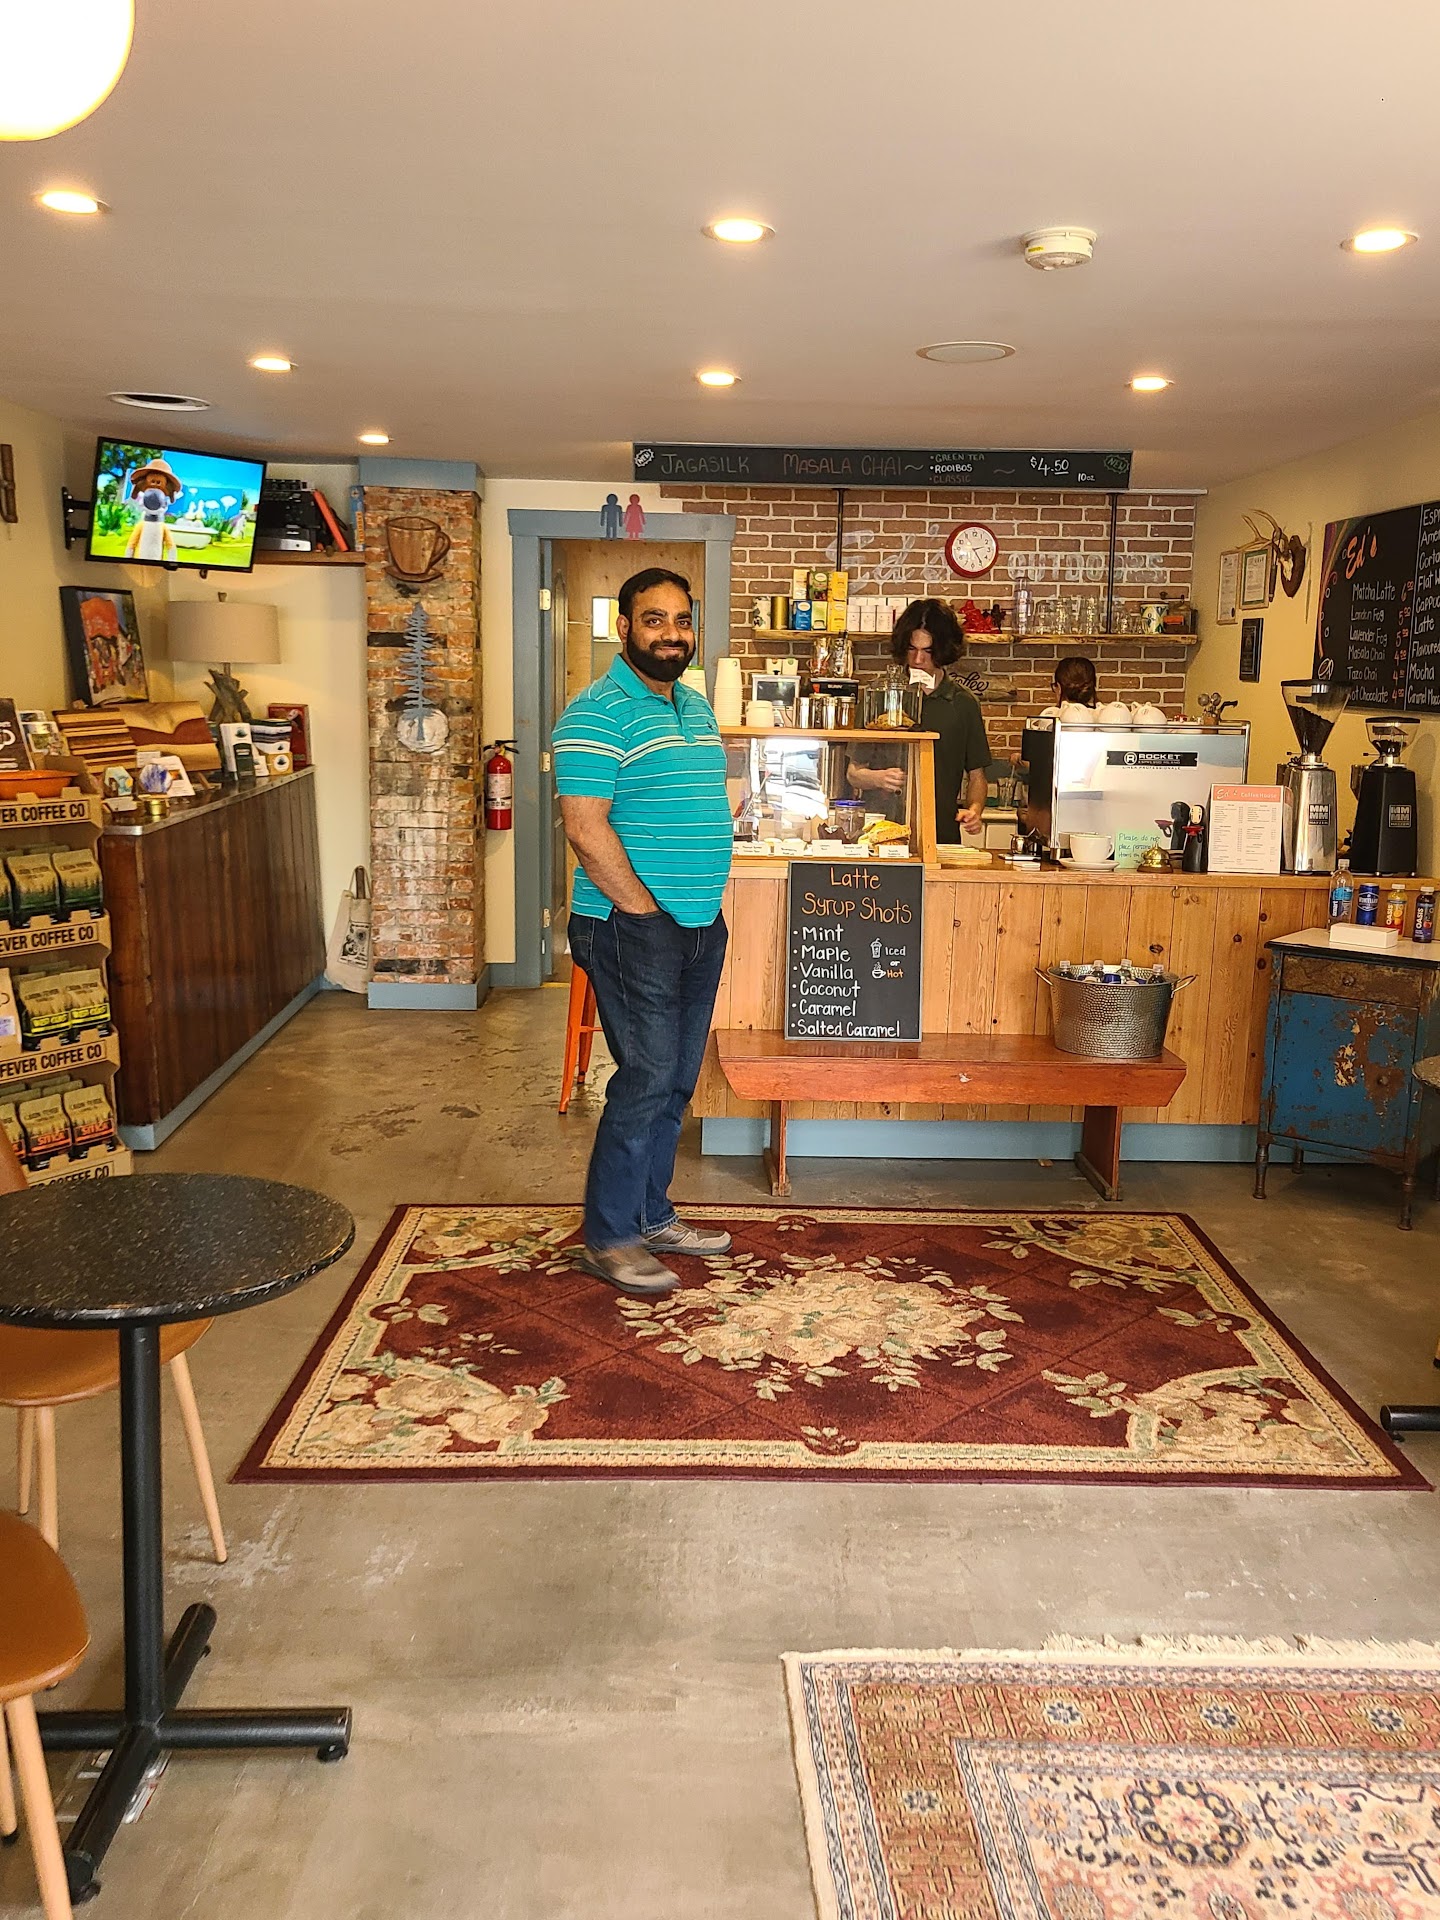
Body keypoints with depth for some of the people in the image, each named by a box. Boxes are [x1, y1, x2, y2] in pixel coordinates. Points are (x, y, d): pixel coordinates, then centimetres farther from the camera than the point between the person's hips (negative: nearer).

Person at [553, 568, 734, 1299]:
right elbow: (586, 827, -18)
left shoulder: (696, 707, 15)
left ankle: (651, 1214, 26)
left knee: (677, 1079, 13)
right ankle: (609, 1239, 7)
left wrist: (706, 905, 13)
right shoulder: (599, 712, -12)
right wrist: (645, 912, -16)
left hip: (700, 925, 8)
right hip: (632, 928, -8)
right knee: (647, 1078, -6)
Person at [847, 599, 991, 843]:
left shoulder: (963, 704, 12)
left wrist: (974, 809, -2)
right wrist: (878, 778, -9)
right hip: (881, 831, 0)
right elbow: (854, 773, 12)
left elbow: (976, 776, 17)